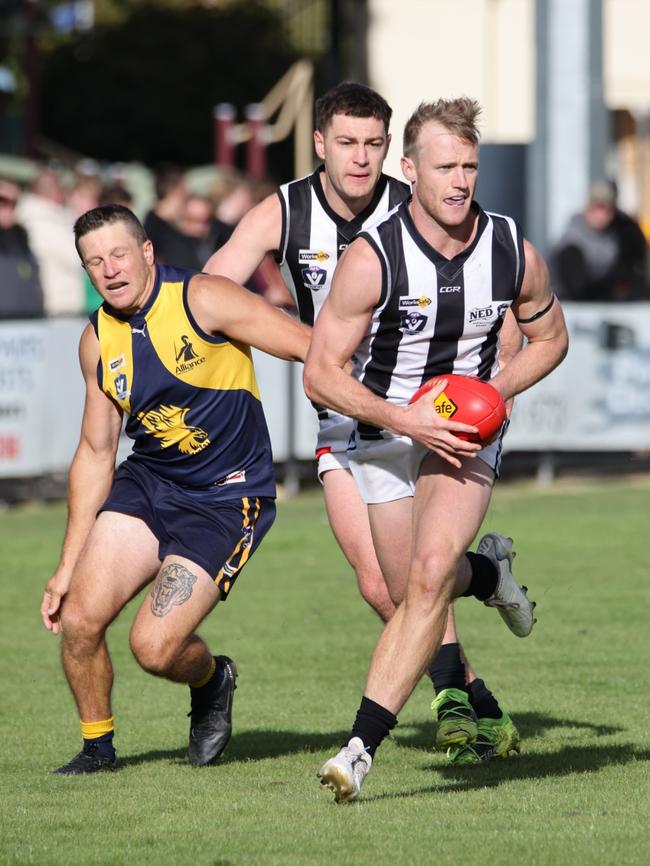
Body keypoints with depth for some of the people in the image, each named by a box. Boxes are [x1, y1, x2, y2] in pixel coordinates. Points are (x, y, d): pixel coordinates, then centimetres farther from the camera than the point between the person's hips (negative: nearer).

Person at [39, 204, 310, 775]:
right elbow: (96, 453, 11)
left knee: (155, 647, -15)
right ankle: (97, 745, 16)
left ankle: (213, 682, 21)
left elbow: (314, 349, -15)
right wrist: (68, 565, 10)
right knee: (79, 619, -10)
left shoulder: (203, 300, -16)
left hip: (226, 500, -5)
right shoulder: (98, 340, 3)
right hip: (146, 484, 5)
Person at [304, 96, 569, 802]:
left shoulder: (514, 254, -10)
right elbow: (320, 374, -14)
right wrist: (404, 418, -25)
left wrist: (496, 388, -8)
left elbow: (549, 337, 10)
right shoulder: (371, 259, -19)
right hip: (386, 433, 0)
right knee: (419, 593, 5)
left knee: (431, 572, -23)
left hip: (466, 432, 0)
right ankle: (486, 571, 44)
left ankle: (363, 745, -24)